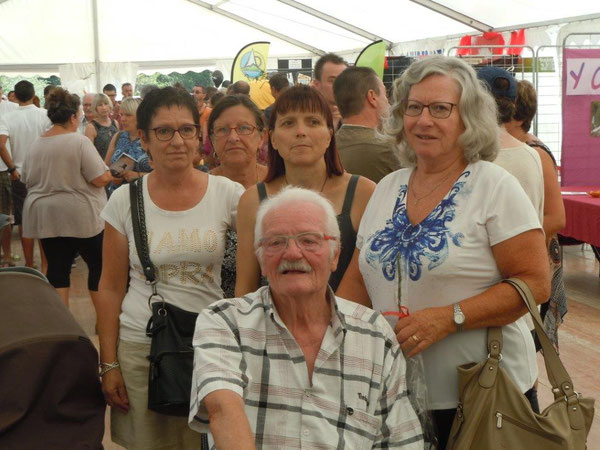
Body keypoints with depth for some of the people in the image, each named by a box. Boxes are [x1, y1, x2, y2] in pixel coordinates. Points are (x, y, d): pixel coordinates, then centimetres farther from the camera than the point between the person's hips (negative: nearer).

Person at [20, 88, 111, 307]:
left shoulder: (35, 145, 6)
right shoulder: (79, 141, -13)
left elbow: (28, 181, 16)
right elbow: (101, 179, -17)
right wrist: (108, 174, 4)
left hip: (45, 217, 6)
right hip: (80, 216, -6)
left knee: (57, 268, 9)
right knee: (99, 265, 6)